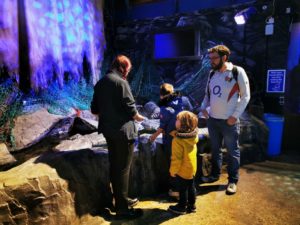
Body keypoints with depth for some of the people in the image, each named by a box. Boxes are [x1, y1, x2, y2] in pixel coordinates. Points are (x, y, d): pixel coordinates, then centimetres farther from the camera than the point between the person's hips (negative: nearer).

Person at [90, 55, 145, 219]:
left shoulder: (100, 83, 10)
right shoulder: (120, 82, -15)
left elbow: (94, 109, 12)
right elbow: (130, 108, -17)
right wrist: (138, 117, 2)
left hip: (108, 130, 8)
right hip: (122, 131, -8)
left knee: (114, 165, 17)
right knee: (123, 168, 1)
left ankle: (121, 199, 33)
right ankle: (122, 208, 11)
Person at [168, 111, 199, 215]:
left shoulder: (178, 140, -28)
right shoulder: (194, 136, -7)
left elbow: (176, 158, -23)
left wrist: (173, 170, -11)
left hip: (183, 169, -7)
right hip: (192, 167, 7)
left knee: (183, 189, 10)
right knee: (191, 187, 20)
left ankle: (182, 207, 27)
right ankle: (191, 205, 35)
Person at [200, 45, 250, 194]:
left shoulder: (238, 72, -10)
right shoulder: (212, 74, 6)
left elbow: (245, 96, -8)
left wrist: (235, 115, -14)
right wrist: (203, 107, 0)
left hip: (228, 121, -5)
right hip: (212, 119, 6)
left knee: (232, 151, 7)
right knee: (215, 149, 18)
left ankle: (233, 181, 22)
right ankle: (215, 174, 34)